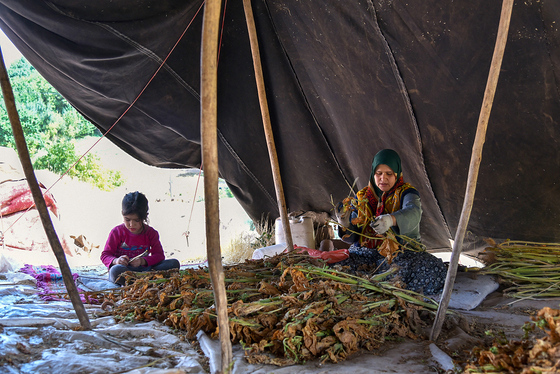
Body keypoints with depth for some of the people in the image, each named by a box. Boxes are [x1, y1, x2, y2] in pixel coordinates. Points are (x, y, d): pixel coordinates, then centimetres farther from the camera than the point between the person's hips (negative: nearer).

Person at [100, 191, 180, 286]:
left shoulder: (151, 233, 6)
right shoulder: (117, 232, 1)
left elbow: (159, 255, 0)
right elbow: (105, 255, 2)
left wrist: (143, 261, -20)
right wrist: (116, 260, -23)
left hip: (144, 268, 3)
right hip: (124, 269, -3)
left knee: (174, 264, -19)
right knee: (116, 271, -40)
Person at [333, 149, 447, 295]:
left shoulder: (406, 193, 3)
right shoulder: (362, 197, 12)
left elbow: (413, 213, -24)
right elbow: (352, 237, 7)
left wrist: (391, 219, -46)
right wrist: (345, 225, -18)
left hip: (401, 251, -1)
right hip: (365, 253, 2)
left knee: (435, 270, -32)